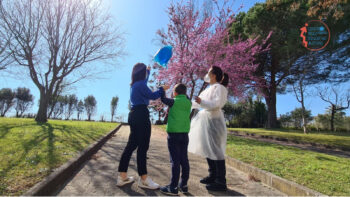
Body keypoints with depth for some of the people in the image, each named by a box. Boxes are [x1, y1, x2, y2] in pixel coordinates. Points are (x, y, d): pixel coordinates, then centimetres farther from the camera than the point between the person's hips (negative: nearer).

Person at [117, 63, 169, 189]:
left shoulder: (134, 84, 18)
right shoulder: (140, 84, -11)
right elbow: (153, 96, -11)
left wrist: (148, 70, 54)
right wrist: (162, 89, 6)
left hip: (134, 116, 10)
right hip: (141, 116, -10)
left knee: (131, 145, 12)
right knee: (143, 147, -4)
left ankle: (122, 176, 18)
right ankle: (143, 179, 6)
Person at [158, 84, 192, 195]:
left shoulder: (174, 101, -9)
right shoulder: (188, 102, 6)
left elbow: (163, 99, 6)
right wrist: (183, 92, 21)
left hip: (174, 134, -6)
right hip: (185, 134, 6)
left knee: (175, 161, -3)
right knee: (184, 160, 10)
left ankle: (173, 187, 5)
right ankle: (184, 185, 20)